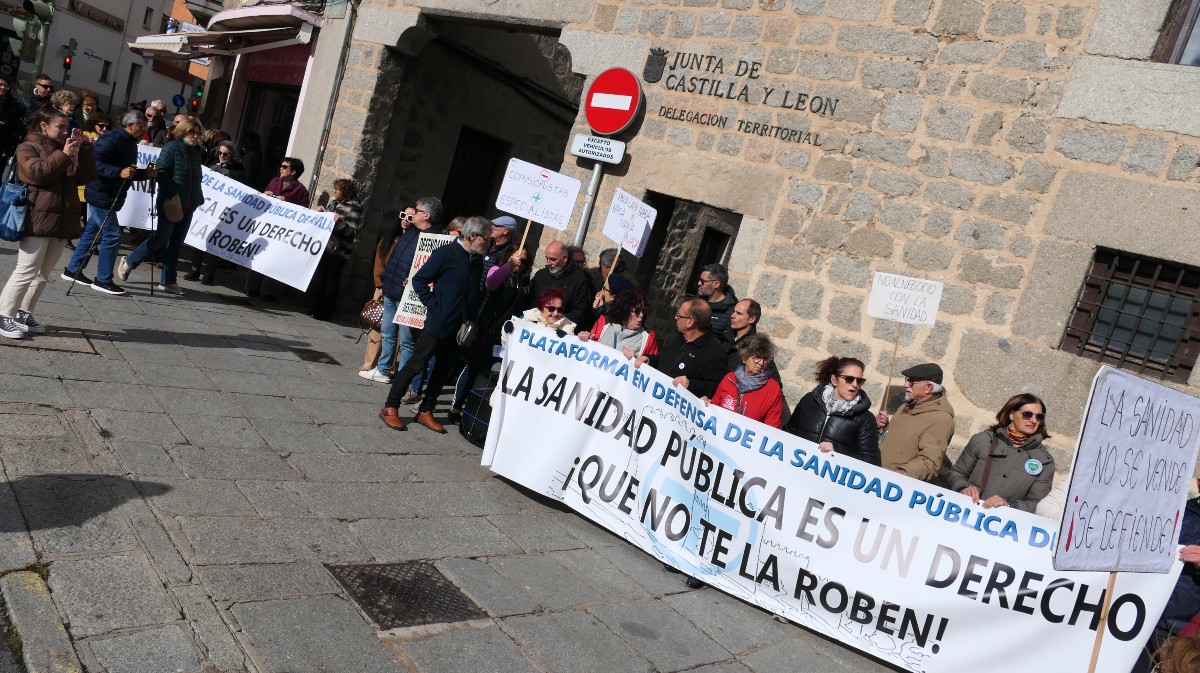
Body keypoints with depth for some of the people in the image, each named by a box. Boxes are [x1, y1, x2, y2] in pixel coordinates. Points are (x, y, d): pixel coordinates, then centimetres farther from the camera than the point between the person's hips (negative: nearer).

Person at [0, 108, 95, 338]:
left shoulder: (65, 149, 19)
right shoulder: (27, 147, 1)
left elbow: (87, 177, 10)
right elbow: (38, 173, -17)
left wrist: (85, 150, 0)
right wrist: (63, 155, -17)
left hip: (62, 221, 7)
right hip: (38, 220, -7)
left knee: (43, 274, 10)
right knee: (26, 272, -8)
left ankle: (24, 313, 19)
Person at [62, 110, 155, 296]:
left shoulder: (130, 143, 15)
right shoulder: (111, 139, -17)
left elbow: (129, 173, 22)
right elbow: (96, 164, -25)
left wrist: (146, 173, 6)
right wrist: (119, 172, -35)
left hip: (111, 197, 10)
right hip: (101, 195, -10)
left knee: (92, 232, 16)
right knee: (112, 235, -8)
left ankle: (72, 270, 28)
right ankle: (103, 280, 0)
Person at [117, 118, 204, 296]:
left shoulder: (197, 153, 14)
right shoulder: (172, 148, -6)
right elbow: (161, 171, -15)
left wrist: (198, 199, 9)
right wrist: (173, 194, -21)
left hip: (188, 206, 7)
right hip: (170, 203, -6)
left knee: (176, 243, 7)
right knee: (162, 238, -7)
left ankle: (168, 281, 12)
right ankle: (129, 262, 15)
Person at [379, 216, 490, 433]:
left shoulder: (478, 262, 7)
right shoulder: (445, 254, -12)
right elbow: (419, 280, -10)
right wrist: (434, 305, -12)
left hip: (461, 328, 7)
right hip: (438, 324, -7)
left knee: (444, 370, 13)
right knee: (415, 365, 1)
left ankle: (426, 411, 26)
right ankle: (390, 408, 12)